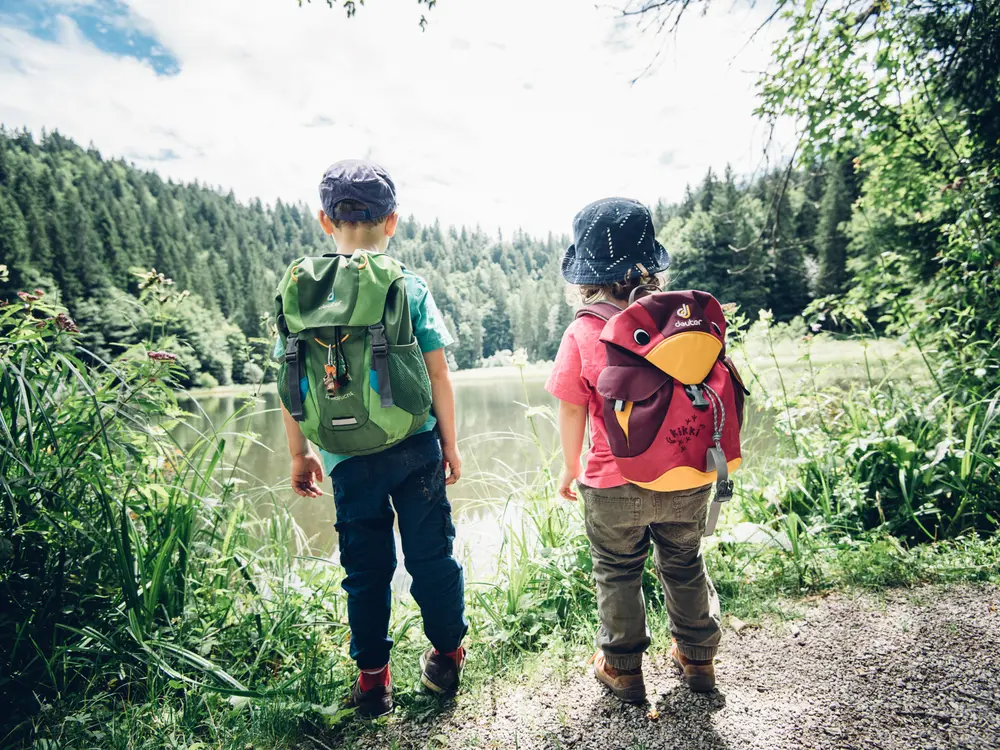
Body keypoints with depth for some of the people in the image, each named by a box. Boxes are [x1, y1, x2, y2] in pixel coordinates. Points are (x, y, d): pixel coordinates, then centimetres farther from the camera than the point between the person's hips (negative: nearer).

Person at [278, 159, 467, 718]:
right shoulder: (410, 286, -7)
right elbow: (438, 373, -7)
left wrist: (300, 454, 11)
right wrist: (451, 443, 4)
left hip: (348, 457, 1)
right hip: (416, 446, -1)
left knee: (366, 567, 16)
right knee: (432, 552, 16)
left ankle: (372, 677, 30)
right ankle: (448, 656, 33)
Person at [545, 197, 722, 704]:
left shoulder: (583, 334, -16)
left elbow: (571, 413, -10)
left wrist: (570, 470, 6)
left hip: (615, 486, -3)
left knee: (618, 573, 19)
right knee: (684, 566, 25)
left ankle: (622, 668, 35)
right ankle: (698, 657, 43)